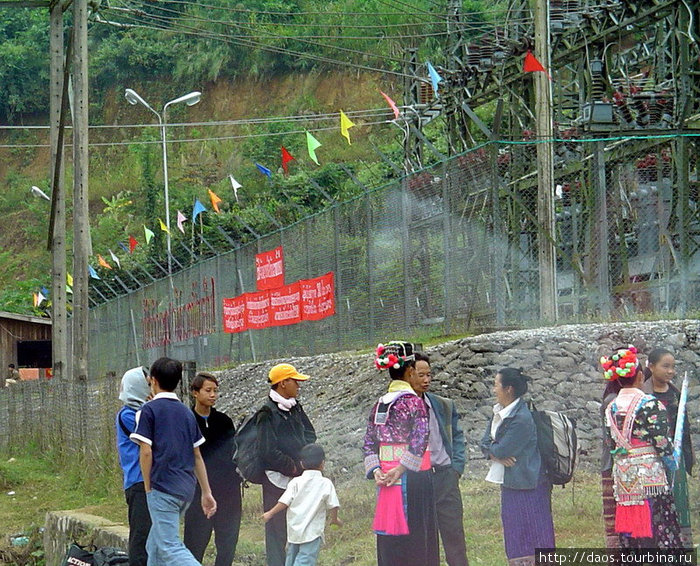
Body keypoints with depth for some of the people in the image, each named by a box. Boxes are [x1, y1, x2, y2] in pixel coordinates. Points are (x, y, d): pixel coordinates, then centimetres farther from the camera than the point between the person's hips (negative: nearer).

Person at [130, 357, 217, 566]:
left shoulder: (149, 410, -4)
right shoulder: (186, 412, 15)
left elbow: (146, 452, -11)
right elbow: (197, 456, 16)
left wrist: (148, 487, 0)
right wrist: (207, 492, 18)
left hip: (163, 487, -7)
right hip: (186, 488, 7)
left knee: (170, 548, -11)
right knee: (155, 546, 17)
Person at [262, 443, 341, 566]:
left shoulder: (296, 482, 1)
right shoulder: (326, 483, -3)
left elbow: (284, 502, -2)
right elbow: (332, 505, 0)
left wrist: (270, 513, 12)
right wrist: (334, 519, 20)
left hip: (293, 529, 4)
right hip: (312, 531, -3)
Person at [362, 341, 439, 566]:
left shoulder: (379, 404, 10)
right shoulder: (414, 402, -10)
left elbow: (369, 442, 7)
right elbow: (419, 442, -21)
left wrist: (376, 470, -2)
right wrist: (401, 469, -17)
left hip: (386, 480, 6)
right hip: (413, 479, -6)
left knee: (389, 543, 8)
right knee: (415, 538, -1)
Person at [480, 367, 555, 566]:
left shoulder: (522, 419, -20)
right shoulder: (499, 412, 9)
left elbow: (502, 449, -22)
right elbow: (485, 443, 7)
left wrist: (492, 449, 0)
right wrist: (496, 454, -13)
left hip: (527, 484, -9)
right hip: (509, 483, 9)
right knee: (515, 534, 13)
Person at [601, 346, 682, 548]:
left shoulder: (611, 408, 7)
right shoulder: (650, 404, -11)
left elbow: (612, 443, 11)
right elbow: (661, 441, -11)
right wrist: (672, 463, 6)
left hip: (622, 477, 6)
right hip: (649, 473, -6)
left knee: (630, 537, 8)